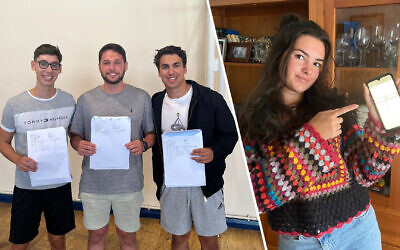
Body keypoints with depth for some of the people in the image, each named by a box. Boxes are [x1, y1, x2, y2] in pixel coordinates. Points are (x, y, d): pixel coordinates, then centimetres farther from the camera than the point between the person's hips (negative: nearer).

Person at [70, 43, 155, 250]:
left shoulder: (141, 98, 0)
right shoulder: (86, 99, 1)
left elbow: (152, 132, 5)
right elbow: (75, 134, 7)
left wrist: (144, 144, -16)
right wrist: (79, 145, -15)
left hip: (129, 182, 0)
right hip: (93, 182, 1)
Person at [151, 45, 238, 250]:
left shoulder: (211, 99, -10)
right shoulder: (155, 103, 2)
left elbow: (230, 135, -5)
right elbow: (155, 143, 11)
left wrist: (213, 152, -25)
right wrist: (158, 179, 10)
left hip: (205, 182, -3)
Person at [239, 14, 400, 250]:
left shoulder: (331, 105, -6)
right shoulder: (254, 120, -9)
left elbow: (364, 173, -7)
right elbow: (256, 197, -19)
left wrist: (378, 121, -22)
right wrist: (309, 135, -24)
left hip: (358, 230, 2)